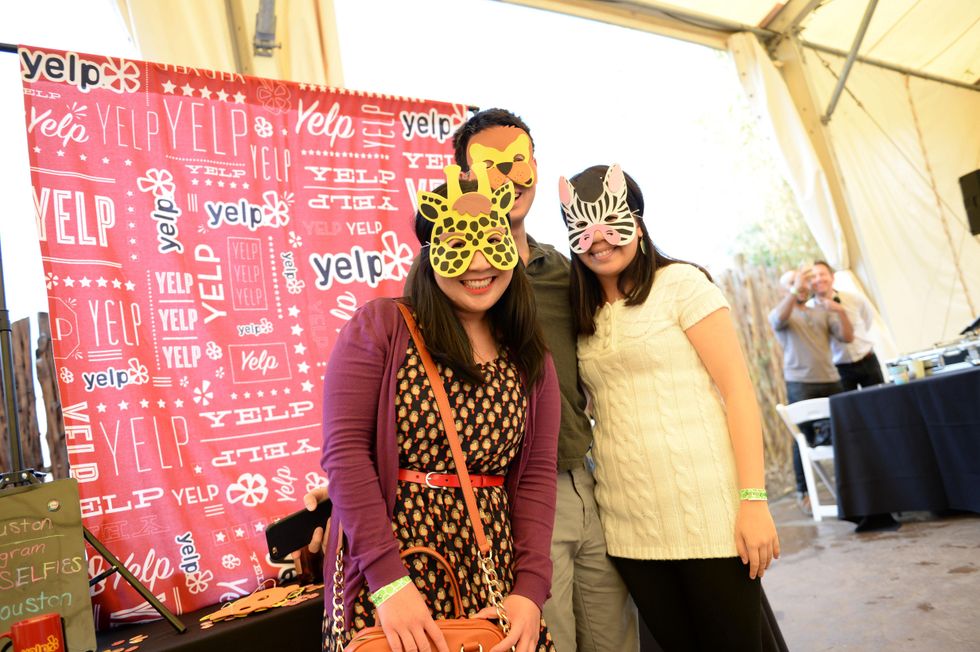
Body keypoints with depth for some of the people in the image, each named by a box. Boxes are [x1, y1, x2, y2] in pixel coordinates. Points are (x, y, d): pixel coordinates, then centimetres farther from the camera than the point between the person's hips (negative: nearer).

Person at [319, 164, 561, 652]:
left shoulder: (530, 359, 6)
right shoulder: (379, 327, -6)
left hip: (492, 582, 4)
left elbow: (537, 474, 3)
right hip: (388, 577, -3)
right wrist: (388, 580, -18)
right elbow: (345, 451, -13)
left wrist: (530, 589, -7)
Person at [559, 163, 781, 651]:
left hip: (707, 515, -4)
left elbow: (737, 388, -8)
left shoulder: (680, 283, -3)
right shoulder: (582, 314, 11)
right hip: (627, 527, 5)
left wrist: (754, 499, -14)